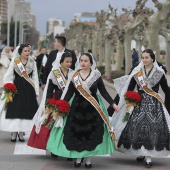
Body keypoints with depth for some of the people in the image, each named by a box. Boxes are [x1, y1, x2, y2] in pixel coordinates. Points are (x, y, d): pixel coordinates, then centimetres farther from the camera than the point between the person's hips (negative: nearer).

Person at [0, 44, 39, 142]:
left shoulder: (32, 63, 8)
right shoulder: (14, 61, 3)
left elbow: (35, 78, 8)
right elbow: (8, 76, 3)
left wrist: (36, 91, 4)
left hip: (28, 89, 2)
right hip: (16, 88, -1)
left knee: (26, 109, 0)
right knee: (15, 109, -4)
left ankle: (21, 132, 8)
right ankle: (14, 132, 3)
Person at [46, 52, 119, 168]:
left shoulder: (96, 76, -1)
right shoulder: (74, 76, 3)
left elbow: (103, 91, 2)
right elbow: (69, 92, 2)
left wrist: (112, 103, -5)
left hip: (92, 109, -1)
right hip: (77, 107, 1)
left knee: (91, 132, 0)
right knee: (76, 131, 0)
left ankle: (88, 158, 13)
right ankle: (78, 157, 14)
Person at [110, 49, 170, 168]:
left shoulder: (159, 73, 0)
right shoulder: (137, 72, 3)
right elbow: (129, 89, 3)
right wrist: (129, 104, -6)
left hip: (154, 105, -1)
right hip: (140, 103, 1)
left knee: (152, 128, -6)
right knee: (137, 127, -3)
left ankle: (148, 156, -2)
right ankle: (140, 153, 12)